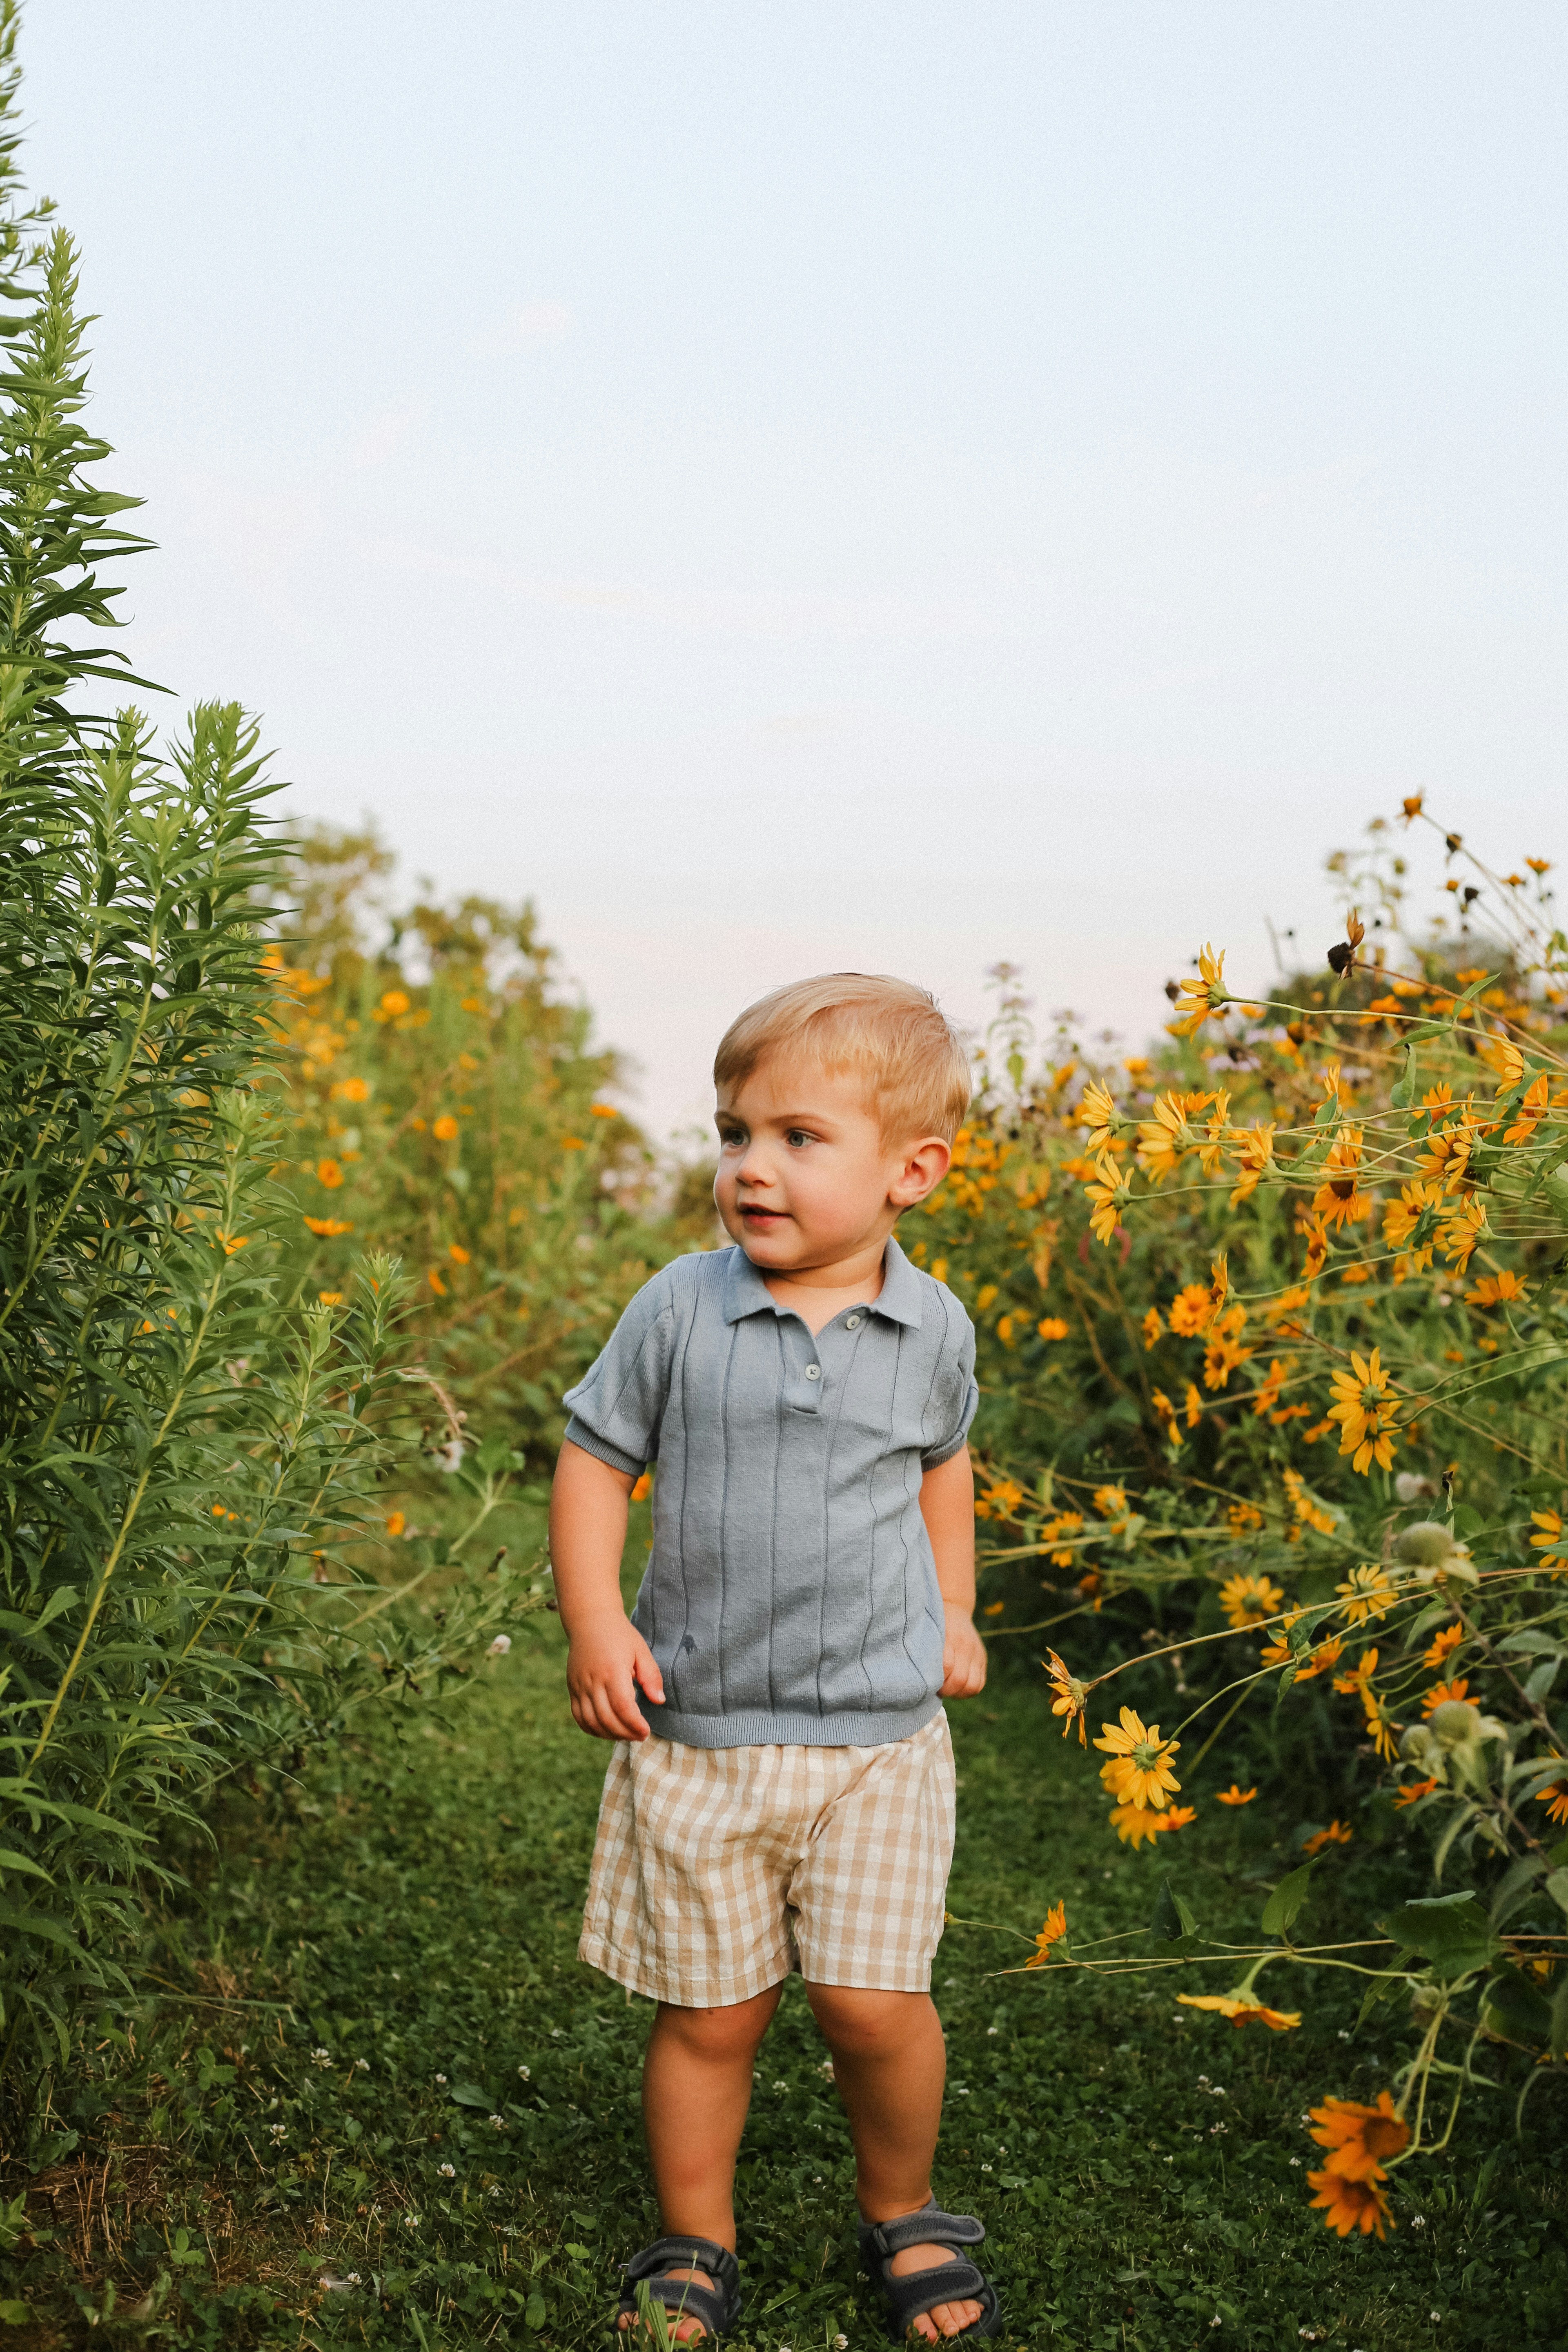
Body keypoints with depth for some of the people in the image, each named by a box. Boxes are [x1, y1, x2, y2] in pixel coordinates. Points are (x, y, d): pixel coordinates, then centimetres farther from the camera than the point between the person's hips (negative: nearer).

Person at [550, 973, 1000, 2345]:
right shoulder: (681, 1310, -8)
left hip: (877, 1732, 0)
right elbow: (595, 1459, 2)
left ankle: (903, 2216, 27)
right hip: (698, 1730, 0)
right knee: (708, 2015, 8)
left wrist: (953, 1615, 18)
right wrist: (594, 1622, -8)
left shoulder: (933, 1329, -1)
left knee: (876, 2005, -2)